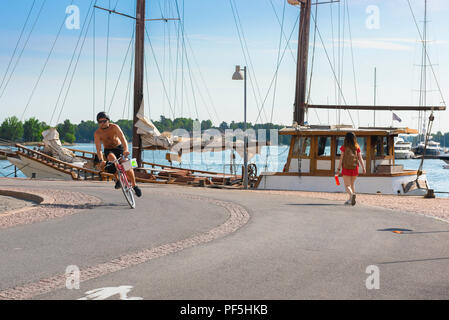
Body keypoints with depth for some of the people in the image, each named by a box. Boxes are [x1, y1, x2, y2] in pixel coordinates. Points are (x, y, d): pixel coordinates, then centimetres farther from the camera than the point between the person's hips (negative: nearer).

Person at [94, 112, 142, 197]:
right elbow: (98, 148, -25)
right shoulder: (97, 133, -18)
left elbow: (123, 138, -33)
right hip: (108, 150, 0)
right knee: (112, 158, -35)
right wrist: (101, 160, -42)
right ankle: (117, 180, -19)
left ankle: (134, 186, 0)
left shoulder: (114, 127, -21)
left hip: (119, 148, 0)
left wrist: (126, 150, -51)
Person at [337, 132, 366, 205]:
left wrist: (339, 168, -3)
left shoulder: (344, 147, -4)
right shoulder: (357, 147, 4)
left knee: (347, 185, -2)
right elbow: (360, 158, 0)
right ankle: (350, 200, 24)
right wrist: (363, 168, 1)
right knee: (352, 184, 21)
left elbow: (341, 158, -6)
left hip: (346, 168, -3)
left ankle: (352, 194, -31)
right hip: (355, 167, 3)